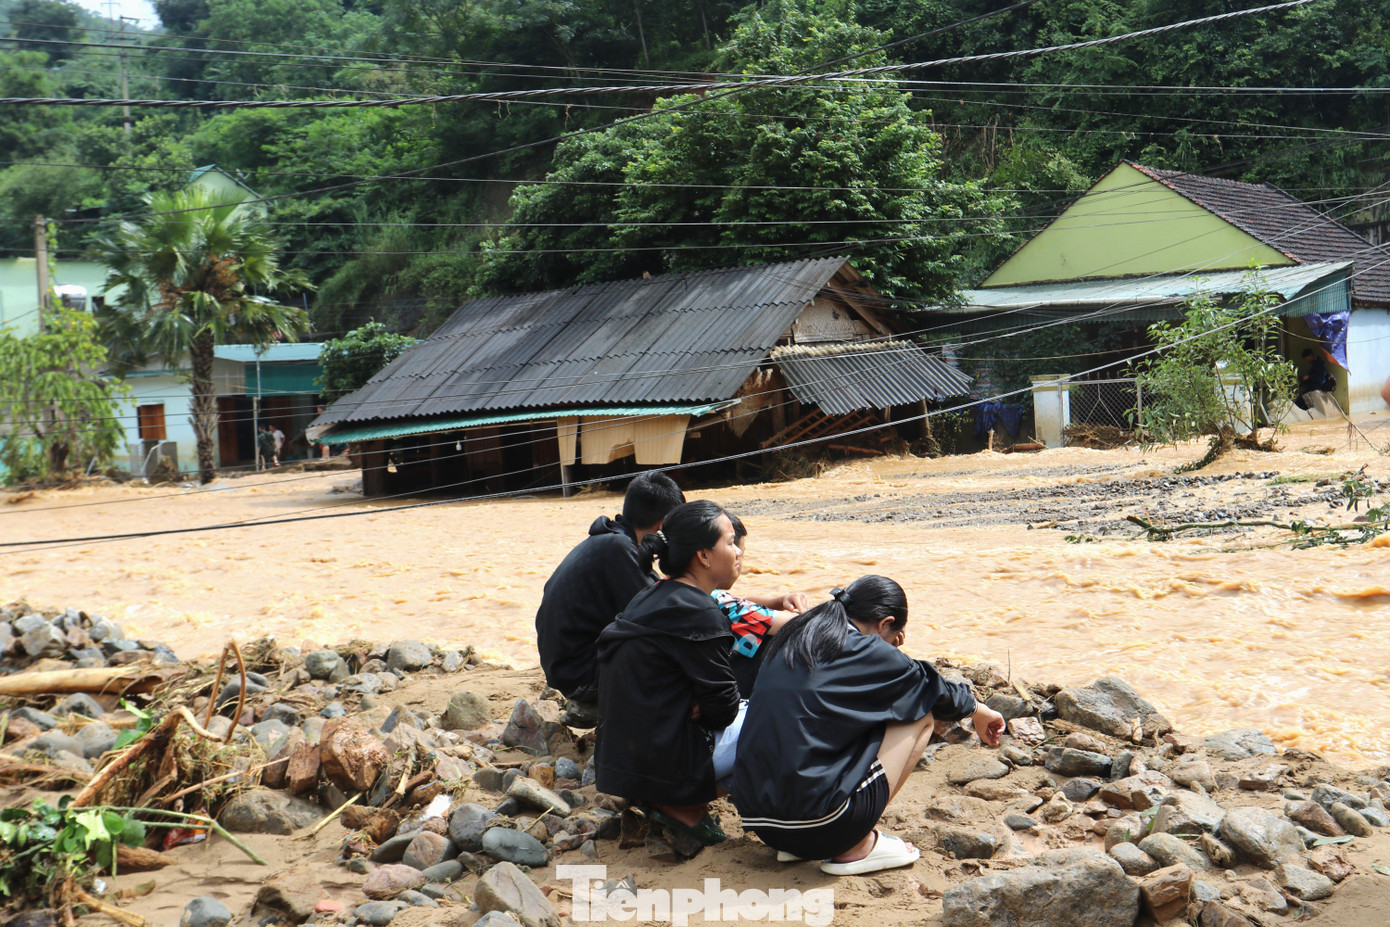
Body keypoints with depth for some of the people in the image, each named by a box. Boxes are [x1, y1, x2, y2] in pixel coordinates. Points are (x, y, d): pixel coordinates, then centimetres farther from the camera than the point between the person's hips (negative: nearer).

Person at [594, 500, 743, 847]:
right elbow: (723, 707, -13)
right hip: (664, 764, -9)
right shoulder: (698, 616, -20)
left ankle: (663, 800, 10)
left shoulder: (653, 598, 10)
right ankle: (684, 806, -2)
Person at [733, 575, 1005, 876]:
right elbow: (935, 691, 13)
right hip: (817, 825, -7)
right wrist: (980, 711, 33)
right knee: (920, 714, 8)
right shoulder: (868, 653, -5)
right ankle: (857, 848, 7)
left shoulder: (791, 641, 13)